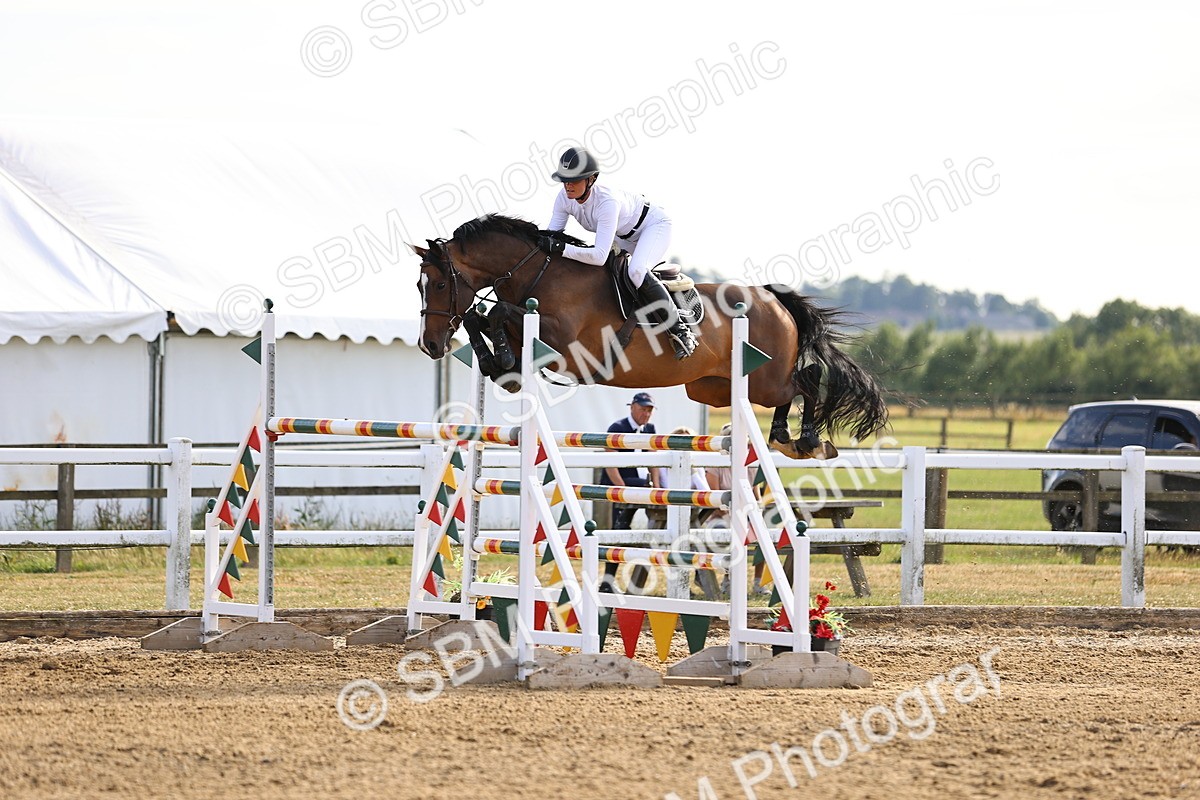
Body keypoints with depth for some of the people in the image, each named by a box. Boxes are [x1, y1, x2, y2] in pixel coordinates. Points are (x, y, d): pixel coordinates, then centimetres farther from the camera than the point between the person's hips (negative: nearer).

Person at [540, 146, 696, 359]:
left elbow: (600, 256, -46)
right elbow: (552, 236, -12)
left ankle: (680, 330, -25)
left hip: (654, 225, -9)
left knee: (637, 271, -34)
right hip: (624, 235, 9)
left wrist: (561, 248, -52)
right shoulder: (564, 198, -20)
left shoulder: (607, 201, -41)